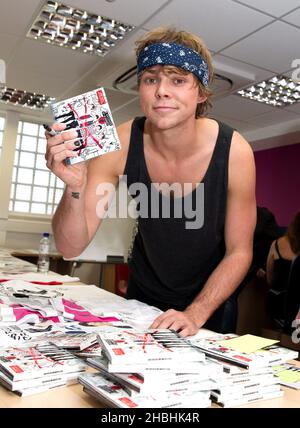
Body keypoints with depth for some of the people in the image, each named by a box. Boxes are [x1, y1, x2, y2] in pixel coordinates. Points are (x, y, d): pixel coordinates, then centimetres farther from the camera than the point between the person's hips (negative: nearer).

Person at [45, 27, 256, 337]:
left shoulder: (234, 151, -26)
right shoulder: (120, 145, -23)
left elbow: (239, 251, -15)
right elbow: (71, 247, -23)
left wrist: (195, 314, -26)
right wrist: (75, 187, -41)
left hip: (207, 297, -1)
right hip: (142, 291, 2)